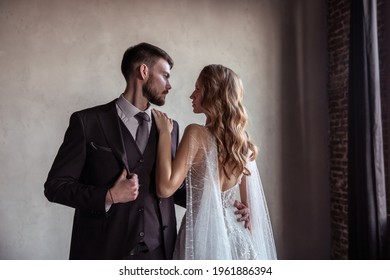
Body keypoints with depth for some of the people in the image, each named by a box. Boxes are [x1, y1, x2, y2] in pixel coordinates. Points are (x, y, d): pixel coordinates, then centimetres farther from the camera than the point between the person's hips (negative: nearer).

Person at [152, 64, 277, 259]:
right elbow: (249, 203, 11)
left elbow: (165, 188, -19)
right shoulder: (242, 140, 5)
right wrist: (247, 242, 20)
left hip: (204, 235, -6)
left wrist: (164, 133, -12)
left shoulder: (197, 133, -14)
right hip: (236, 236, 6)